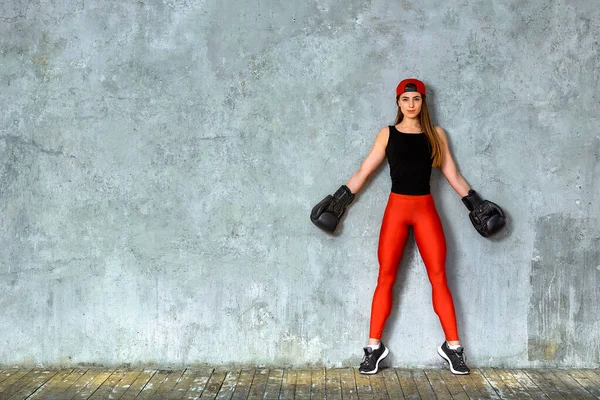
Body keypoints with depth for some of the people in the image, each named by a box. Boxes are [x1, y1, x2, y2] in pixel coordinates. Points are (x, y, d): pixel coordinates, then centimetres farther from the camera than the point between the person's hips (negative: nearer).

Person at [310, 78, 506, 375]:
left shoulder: (436, 134, 9)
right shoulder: (387, 134, 5)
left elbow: (453, 176, 12)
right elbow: (363, 172, 6)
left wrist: (476, 203, 8)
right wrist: (338, 201, 2)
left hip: (426, 209, 1)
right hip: (396, 208, -1)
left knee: (438, 277, -1)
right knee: (386, 277, -1)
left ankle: (452, 347, 7)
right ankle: (374, 347, 5)